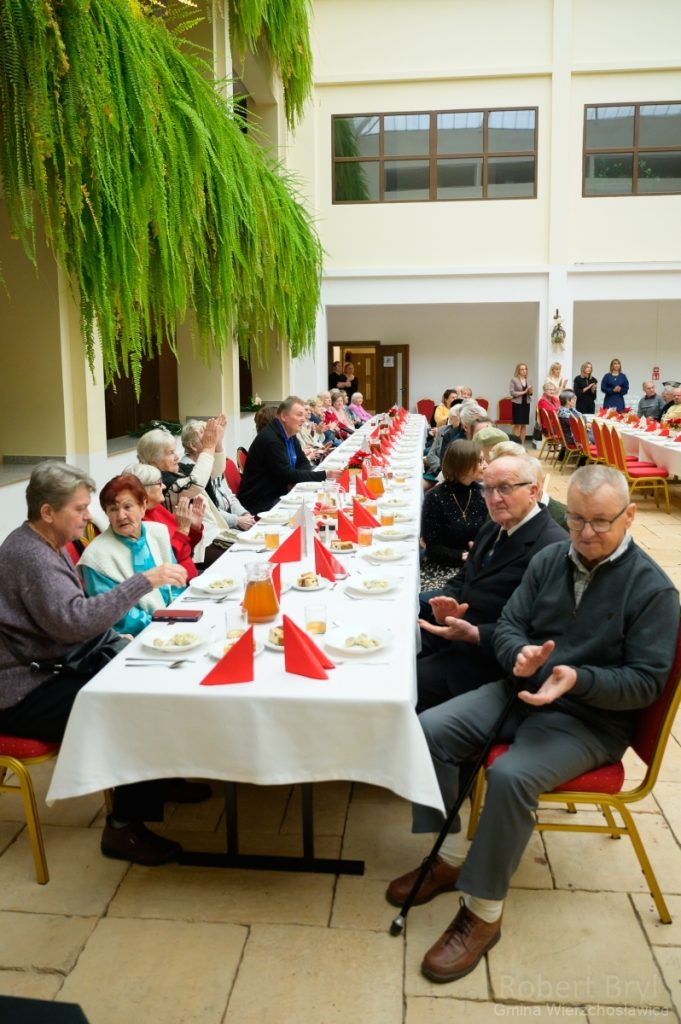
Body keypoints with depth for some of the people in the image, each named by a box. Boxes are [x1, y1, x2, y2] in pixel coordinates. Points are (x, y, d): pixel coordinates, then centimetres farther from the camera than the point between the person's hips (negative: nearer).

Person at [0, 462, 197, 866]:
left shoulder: (49, 544, 10)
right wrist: (145, 581, -32)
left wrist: (116, 640, 6)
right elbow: (73, 619, -34)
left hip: (56, 665, 10)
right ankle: (125, 828, -6)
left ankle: (161, 778, 20)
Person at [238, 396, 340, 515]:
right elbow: (287, 474, -23)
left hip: (278, 495, 9)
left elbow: (304, 463, 13)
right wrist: (324, 475, -22)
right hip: (260, 502, -9)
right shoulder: (269, 439, -21)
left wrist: (295, 479, -10)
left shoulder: (290, 435, 7)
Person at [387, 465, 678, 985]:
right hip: (522, 690, 6)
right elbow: (509, 626, 6)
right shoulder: (549, 560, 2)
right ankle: (452, 856, 7)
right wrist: (520, 653, -18)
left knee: (510, 776, -31)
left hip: (588, 717, -6)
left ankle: (484, 913, -10)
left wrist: (576, 679, -27)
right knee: (429, 730, -10)